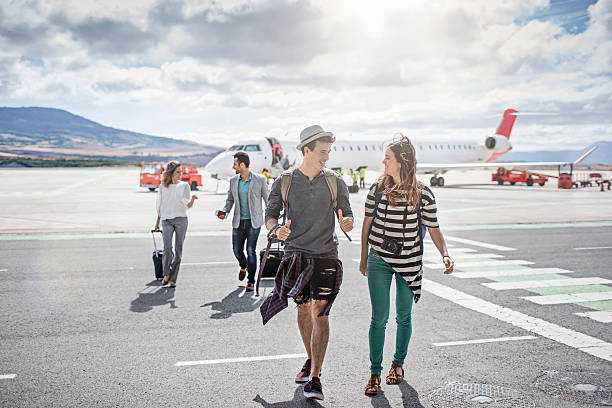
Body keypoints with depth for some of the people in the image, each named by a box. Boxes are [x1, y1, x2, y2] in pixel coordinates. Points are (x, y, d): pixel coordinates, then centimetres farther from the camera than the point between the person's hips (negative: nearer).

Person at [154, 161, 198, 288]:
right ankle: (166, 274, 8)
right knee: (167, 248, -14)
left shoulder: (184, 185, 7)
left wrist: (193, 199, -17)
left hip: (181, 220, 0)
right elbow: (160, 206, 17)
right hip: (166, 221, 0)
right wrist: (157, 223, 19)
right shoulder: (163, 187, 10)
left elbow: (188, 205, 4)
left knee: (178, 250, -1)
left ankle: (173, 279, 7)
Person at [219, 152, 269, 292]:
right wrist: (225, 211, -3)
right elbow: (230, 199, 16)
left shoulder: (260, 180, -4)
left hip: (254, 222, -3)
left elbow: (267, 199, 2)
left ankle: (251, 281, 5)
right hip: (238, 222, 4)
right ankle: (243, 266, 39)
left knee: (251, 250, -6)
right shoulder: (233, 181, 7)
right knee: (237, 250, 5)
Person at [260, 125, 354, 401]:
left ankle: (314, 379, -5)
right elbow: (270, 214, 5)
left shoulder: (335, 181, 4)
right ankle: (311, 360, 36)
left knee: (320, 314, -8)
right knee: (303, 308, 13)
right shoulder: (284, 181, 3)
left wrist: (347, 222, -16)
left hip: (325, 256, -1)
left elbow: (347, 214, 9)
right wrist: (276, 229, -18)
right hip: (295, 254, 1)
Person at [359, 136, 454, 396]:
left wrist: (445, 255, -14)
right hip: (379, 261, 0)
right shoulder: (377, 189, -2)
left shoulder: (423, 194, -5)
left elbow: (433, 229, 1)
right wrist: (364, 258, 11)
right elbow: (367, 224, 7)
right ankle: (375, 372, 11)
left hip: (409, 262, 0)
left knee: (404, 316, 13)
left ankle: (398, 364, 34)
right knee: (379, 317, -1)